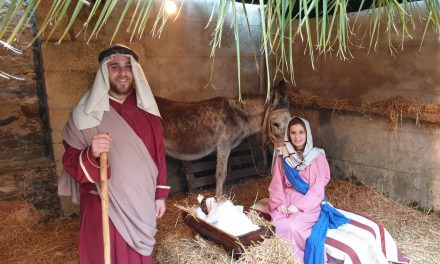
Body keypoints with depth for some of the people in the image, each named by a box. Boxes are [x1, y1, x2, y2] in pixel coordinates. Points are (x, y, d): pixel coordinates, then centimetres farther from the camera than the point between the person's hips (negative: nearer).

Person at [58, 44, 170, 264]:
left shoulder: (146, 110, 1)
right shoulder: (87, 112, -10)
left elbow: (158, 154, 7)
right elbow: (70, 161, -8)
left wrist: (160, 194, 7)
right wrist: (91, 154, -29)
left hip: (141, 203, 4)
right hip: (104, 205, -3)